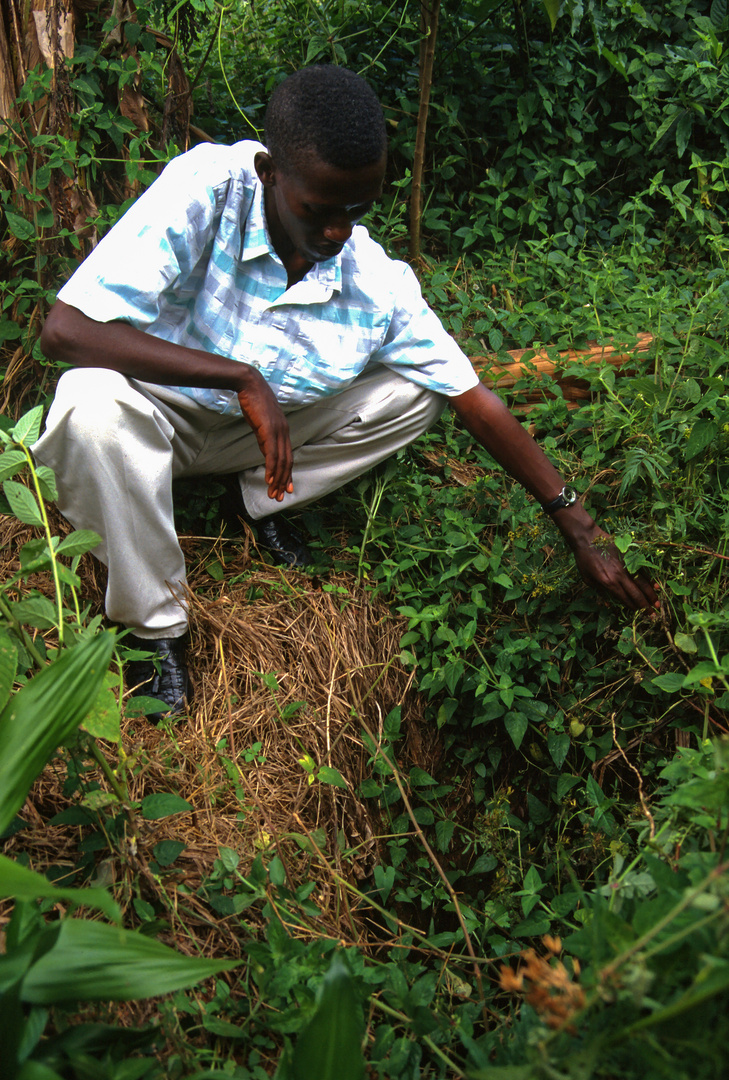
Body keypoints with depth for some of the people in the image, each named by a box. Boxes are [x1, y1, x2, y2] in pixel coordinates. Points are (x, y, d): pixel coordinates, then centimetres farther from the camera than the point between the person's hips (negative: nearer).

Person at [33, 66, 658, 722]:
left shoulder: (378, 285, -20)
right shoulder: (206, 189, -30)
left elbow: (477, 404, -11)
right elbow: (65, 329, -34)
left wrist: (580, 528, -11)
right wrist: (241, 378, -38)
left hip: (258, 432, 3)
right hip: (155, 419, -2)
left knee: (415, 394, -12)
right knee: (94, 402, -38)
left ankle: (261, 499, 5)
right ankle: (154, 623, -16)